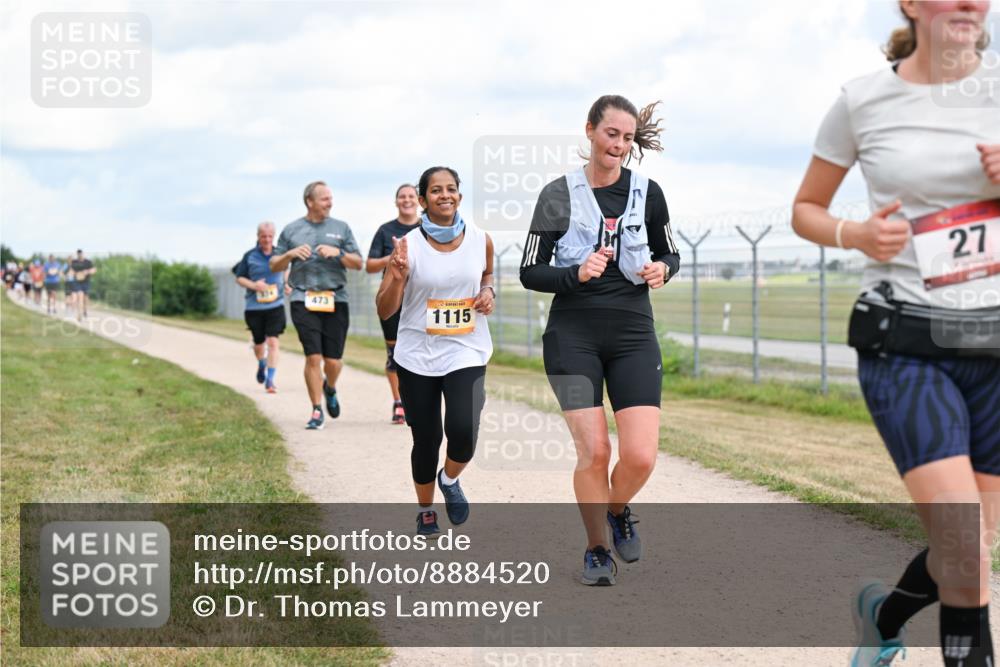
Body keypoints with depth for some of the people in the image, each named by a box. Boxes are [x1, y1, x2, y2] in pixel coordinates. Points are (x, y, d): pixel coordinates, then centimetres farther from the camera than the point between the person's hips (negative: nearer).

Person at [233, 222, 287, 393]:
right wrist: (254, 285, -14)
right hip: (254, 307, 0)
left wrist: (286, 283, 7)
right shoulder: (250, 256, -3)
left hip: (275, 306, 0)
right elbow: (239, 278, 3)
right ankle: (261, 365, 45)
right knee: (259, 343, 11)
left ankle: (270, 380, -10)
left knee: (272, 341, -13)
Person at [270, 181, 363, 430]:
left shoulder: (341, 228, 12)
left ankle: (330, 389, 35)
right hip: (303, 300, -1)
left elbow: (358, 263, 9)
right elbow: (274, 265, 13)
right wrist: (290, 254, -6)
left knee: (333, 360, 1)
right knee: (313, 357, -9)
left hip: (335, 300, 1)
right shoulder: (292, 230, 11)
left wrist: (338, 253, -8)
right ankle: (316, 411, 1)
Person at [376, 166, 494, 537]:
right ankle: (425, 510, 33)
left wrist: (487, 292, 0)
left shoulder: (481, 241, -1)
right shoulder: (408, 246, -8)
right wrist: (398, 277, -25)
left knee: (463, 431, -19)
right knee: (426, 439, 7)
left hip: (466, 352, 1)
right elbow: (385, 311, -7)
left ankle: (450, 481, 16)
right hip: (418, 356, -1)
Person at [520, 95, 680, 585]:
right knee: (593, 452, -10)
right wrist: (577, 273, -19)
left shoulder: (647, 192, 3)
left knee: (640, 455, -10)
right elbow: (529, 273, -1)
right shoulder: (559, 194, -2)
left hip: (633, 334, 2)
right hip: (573, 336, -2)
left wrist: (661, 269, -7)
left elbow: (670, 254, 16)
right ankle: (596, 549, 14)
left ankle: (618, 510, 24)